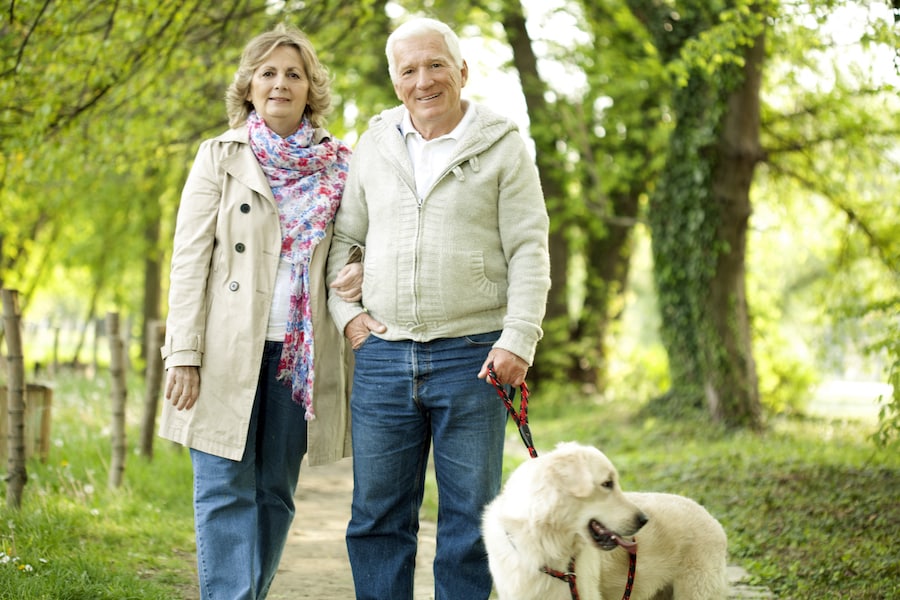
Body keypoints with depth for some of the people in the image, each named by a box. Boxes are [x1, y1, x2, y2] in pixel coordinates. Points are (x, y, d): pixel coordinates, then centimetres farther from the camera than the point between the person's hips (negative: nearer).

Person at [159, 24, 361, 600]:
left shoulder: (339, 165, 10)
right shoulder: (220, 157, 5)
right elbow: (189, 258, 0)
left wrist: (361, 271, -5)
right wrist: (184, 354, -10)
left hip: (303, 351, 2)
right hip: (229, 350, -2)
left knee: (276, 493, 7)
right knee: (227, 491, -5)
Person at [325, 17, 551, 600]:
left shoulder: (503, 146, 1)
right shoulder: (374, 146, 12)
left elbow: (529, 251, -2)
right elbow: (343, 238, 18)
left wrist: (518, 339, -12)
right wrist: (346, 311, 4)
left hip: (472, 356, -3)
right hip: (382, 355, 3)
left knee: (469, 519, 3)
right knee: (377, 516, 8)